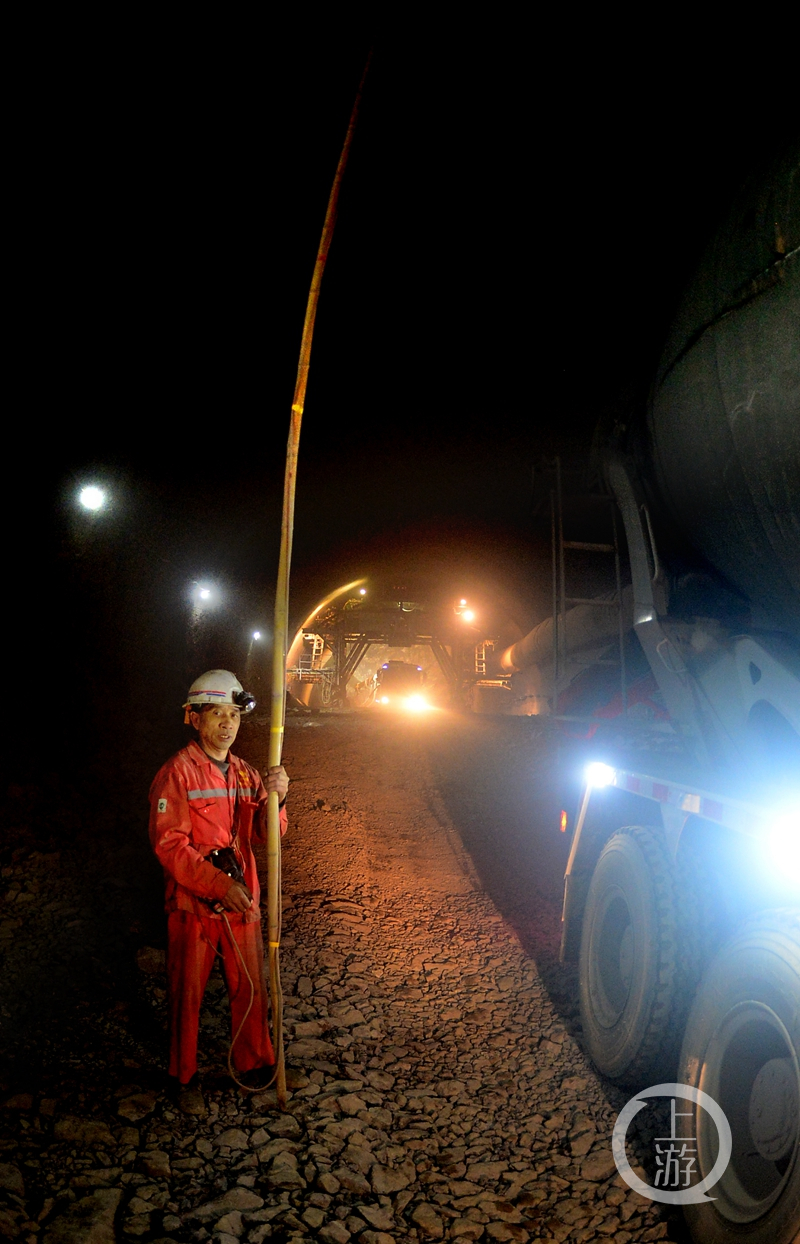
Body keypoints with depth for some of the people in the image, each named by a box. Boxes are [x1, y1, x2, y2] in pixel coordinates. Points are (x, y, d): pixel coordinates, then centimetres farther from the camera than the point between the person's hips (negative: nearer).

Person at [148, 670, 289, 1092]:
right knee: (187, 990, 10)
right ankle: (182, 1072, 32)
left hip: (241, 900, 5)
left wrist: (276, 798, -22)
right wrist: (220, 885, -22)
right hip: (193, 903, -5)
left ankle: (252, 1061, 36)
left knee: (251, 986, 15)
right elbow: (169, 844, -17)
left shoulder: (245, 774, 7)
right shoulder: (177, 773, -12)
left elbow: (266, 833, -1)